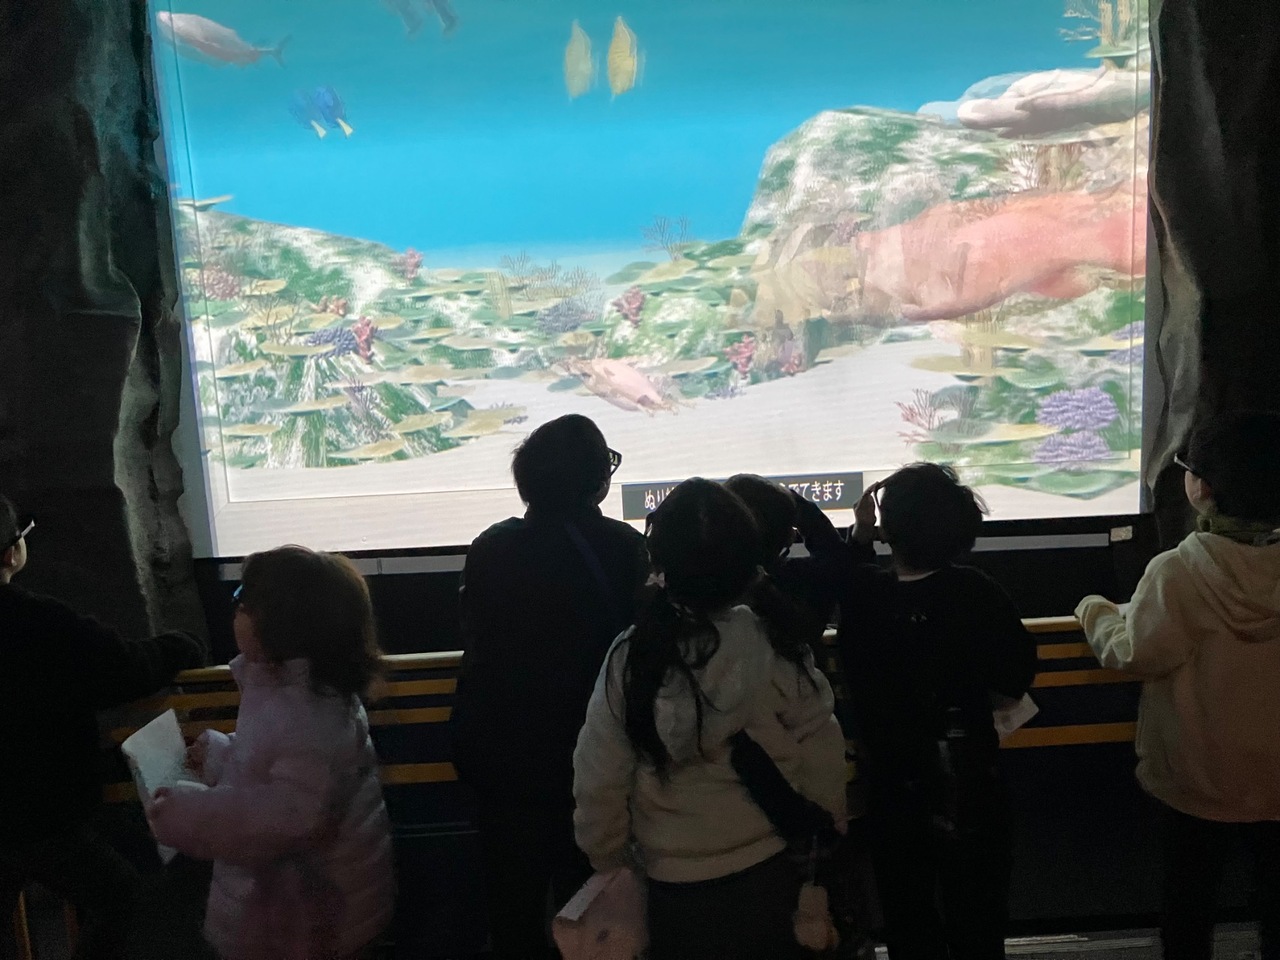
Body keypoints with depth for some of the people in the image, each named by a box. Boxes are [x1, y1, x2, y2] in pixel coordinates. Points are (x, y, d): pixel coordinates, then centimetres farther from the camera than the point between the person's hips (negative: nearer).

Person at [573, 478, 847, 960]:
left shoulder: (630, 658, -20)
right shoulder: (779, 652, -20)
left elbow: (598, 783, -11)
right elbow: (822, 771, -10)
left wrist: (609, 862, 7)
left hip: (676, 892, 0)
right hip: (771, 879, 0)